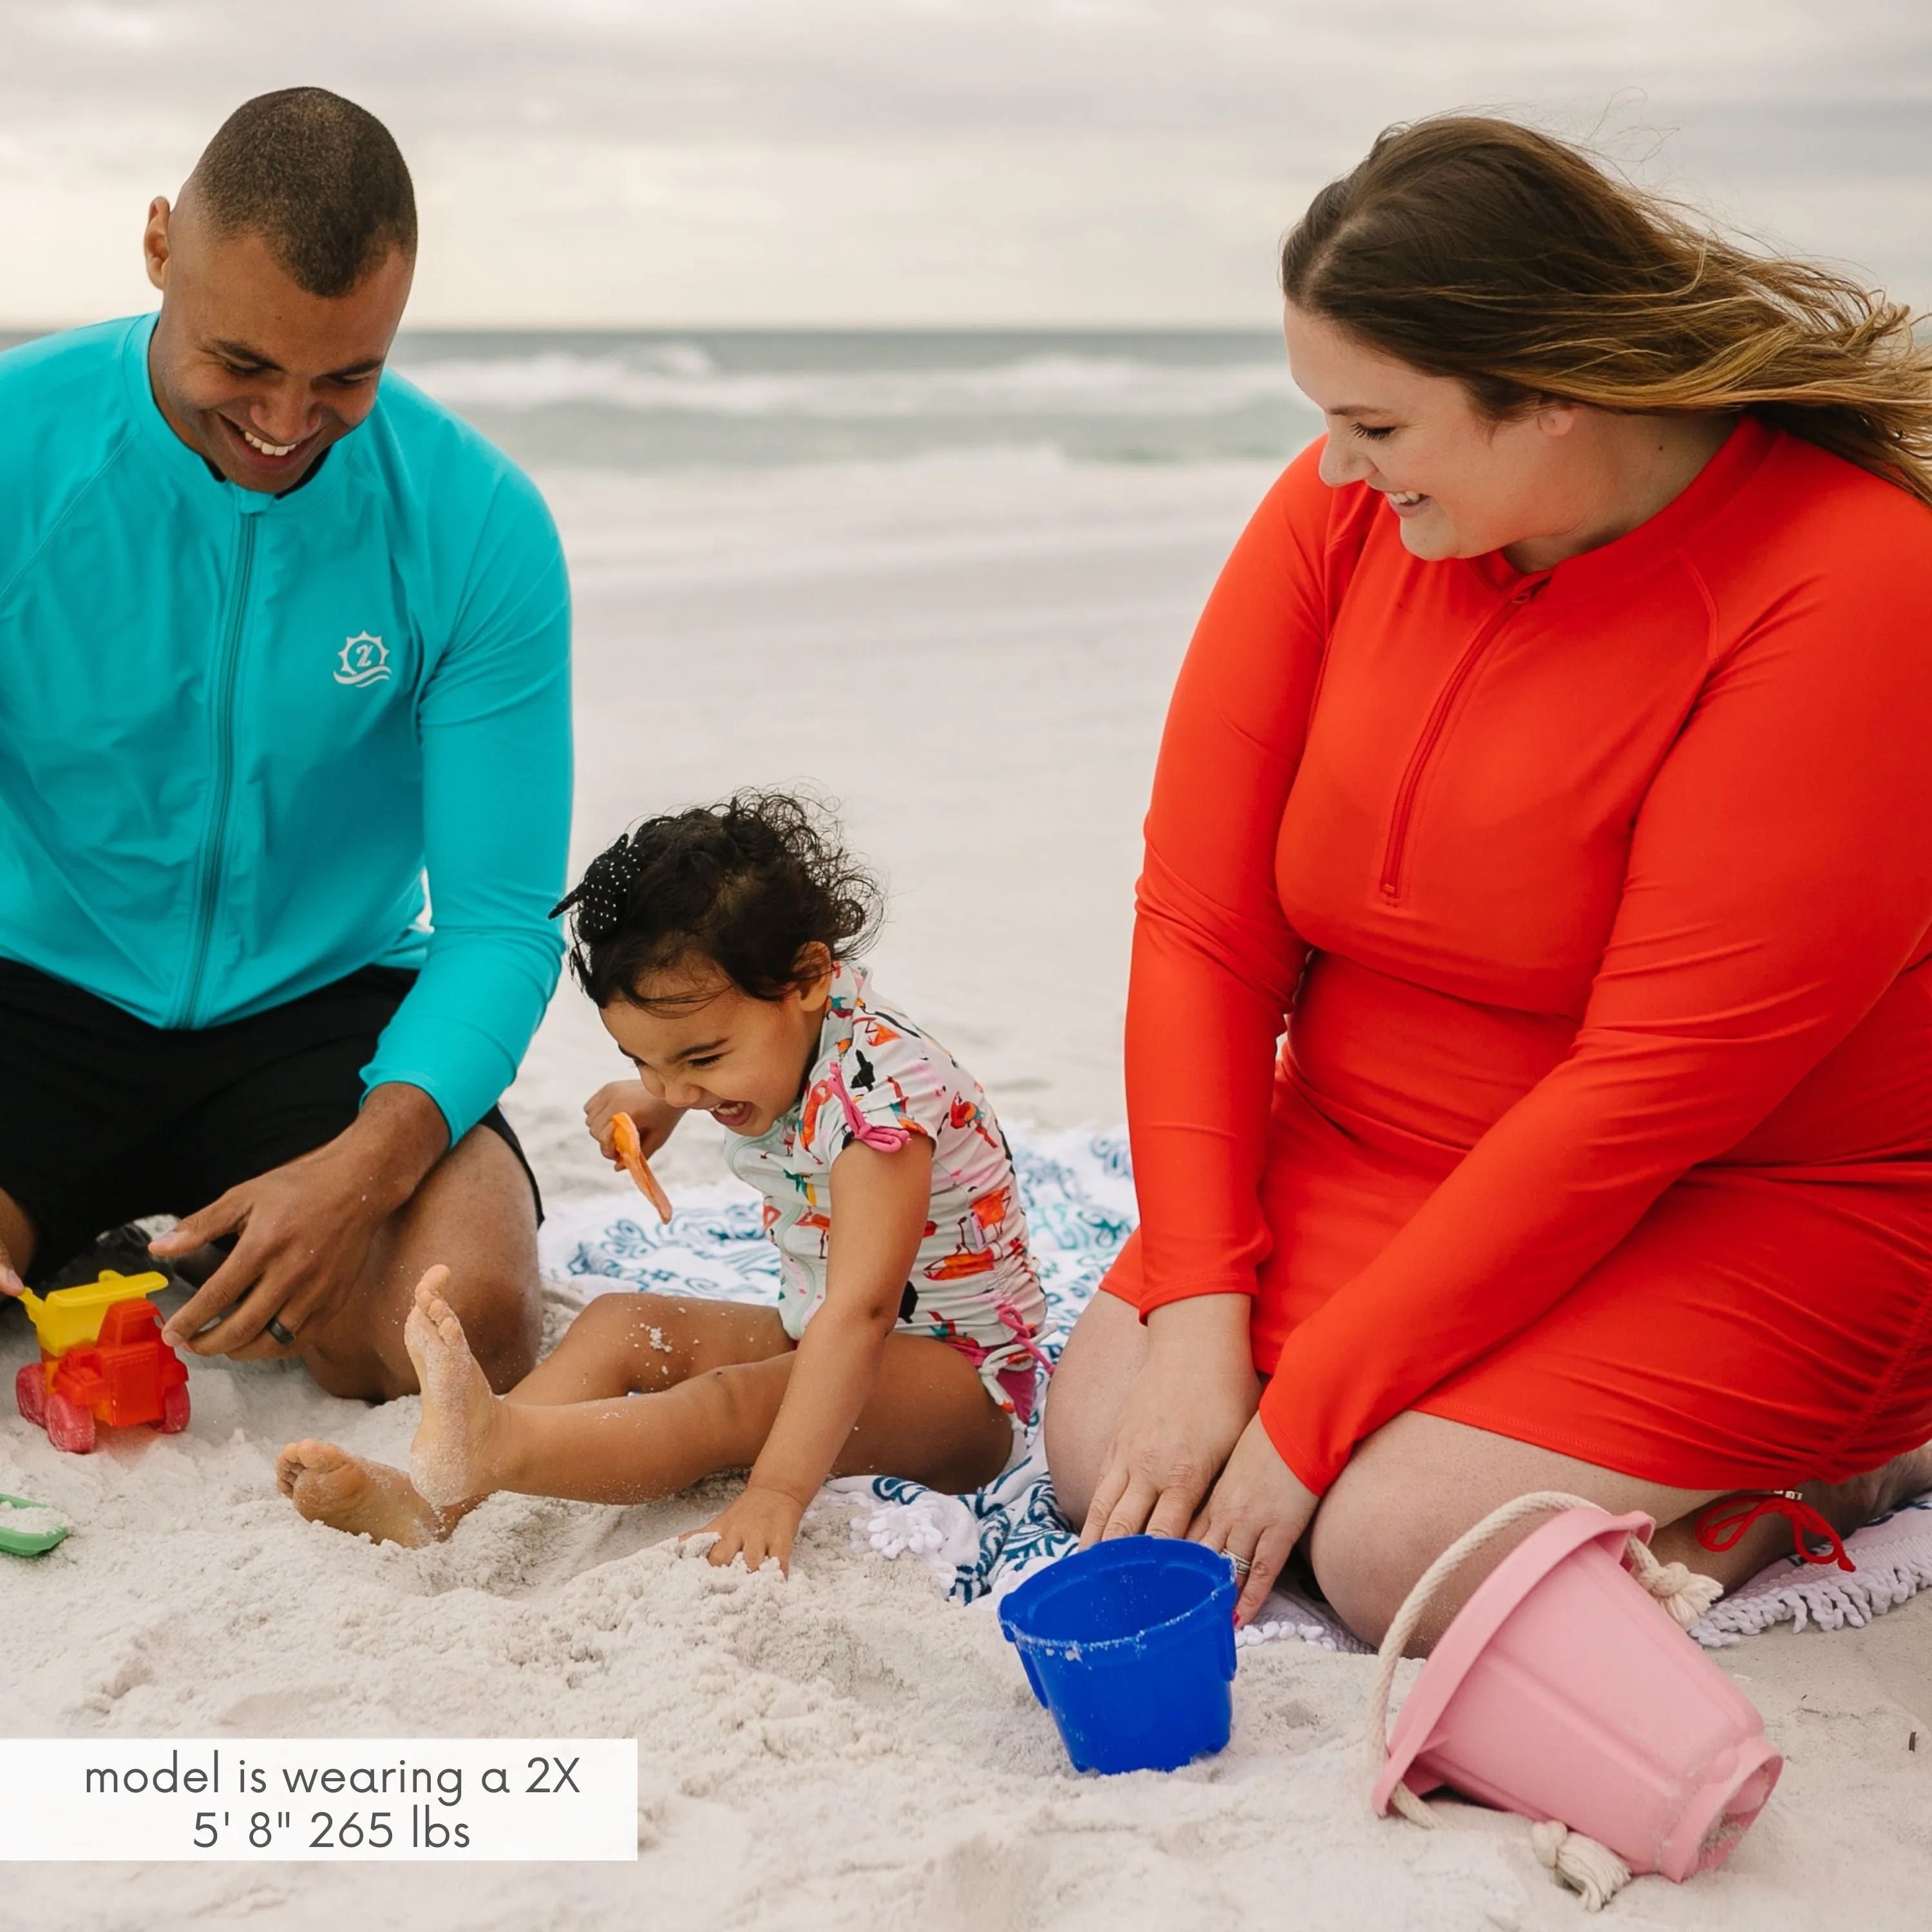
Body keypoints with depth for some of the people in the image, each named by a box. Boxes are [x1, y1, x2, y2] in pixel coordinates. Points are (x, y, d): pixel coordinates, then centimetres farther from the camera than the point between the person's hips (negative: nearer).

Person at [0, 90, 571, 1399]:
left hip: (324, 1007, 0)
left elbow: (501, 923, -11)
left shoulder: (481, 527, -12)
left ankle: (218, 1258, 9)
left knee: (470, 1321, -26)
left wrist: (366, 1165, -29)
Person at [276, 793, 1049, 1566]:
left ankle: (492, 1445, -51)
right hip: (814, 1340, 9)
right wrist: (653, 1097, 6)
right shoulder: (782, 1035, -4)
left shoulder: (882, 1093, -30)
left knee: (737, 1404, -34)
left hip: (960, 1383, -9)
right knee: (619, 1324, -7)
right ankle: (428, 1497, -24)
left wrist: (778, 1490, -48)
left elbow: (859, 1313, -40)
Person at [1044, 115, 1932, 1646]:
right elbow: (1200, 920, -8)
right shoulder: (1343, 510, -8)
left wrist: (1308, 1411, -23)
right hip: (1360, 1159, 6)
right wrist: (1198, 1315, -16)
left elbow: (1653, 1090, -26)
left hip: (1743, 1210, -5)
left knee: (1401, 1552, -22)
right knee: (1104, 1456, -9)